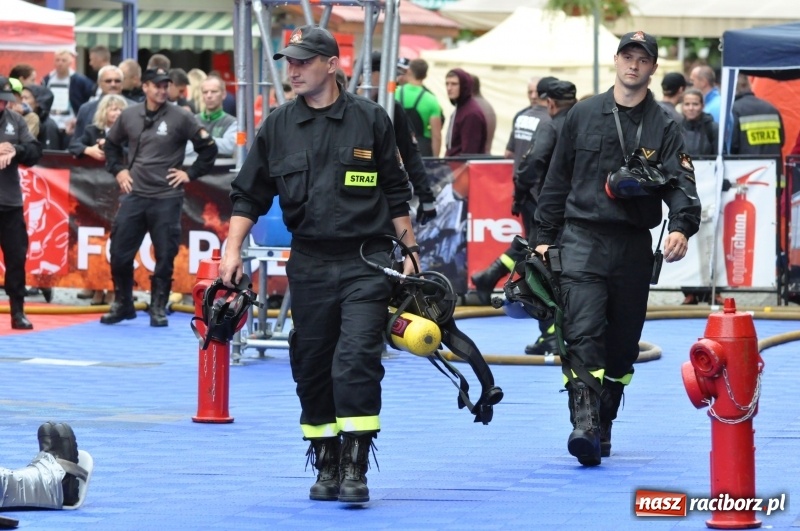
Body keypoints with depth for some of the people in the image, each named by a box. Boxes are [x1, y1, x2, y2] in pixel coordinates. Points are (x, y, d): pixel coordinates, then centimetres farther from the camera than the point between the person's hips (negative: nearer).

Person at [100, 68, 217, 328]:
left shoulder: (180, 118, -4)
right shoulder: (129, 116, 6)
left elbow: (209, 148, 1)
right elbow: (111, 144, 23)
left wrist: (190, 174, -1)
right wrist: (117, 170, 11)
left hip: (167, 199, -3)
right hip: (133, 196, 3)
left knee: (165, 257, 0)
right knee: (119, 253, 4)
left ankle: (158, 308, 11)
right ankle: (122, 304, 18)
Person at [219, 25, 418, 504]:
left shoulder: (370, 120, 1)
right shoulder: (279, 127, 6)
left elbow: (396, 193, 7)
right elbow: (250, 195, 10)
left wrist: (409, 250, 6)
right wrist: (233, 249, 0)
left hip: (366, 262, -3)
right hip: (309, 263, 3)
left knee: (356, 360, -14)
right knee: (311, 366, 7)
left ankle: (355, 469, -12)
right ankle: (326, 466, 19)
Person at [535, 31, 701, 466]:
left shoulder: (663, 127, 4)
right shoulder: (583, 115, 6)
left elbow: (681, 182, -8)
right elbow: (557, 179, 12)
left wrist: (681, 227, -27)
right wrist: (545, 236, 9)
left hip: (635, 246, 2)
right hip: (583, 239, -1)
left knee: (623, 343, 9)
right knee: (583, 333, -17)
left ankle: (603, 426, 23)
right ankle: (584, 423, -27)